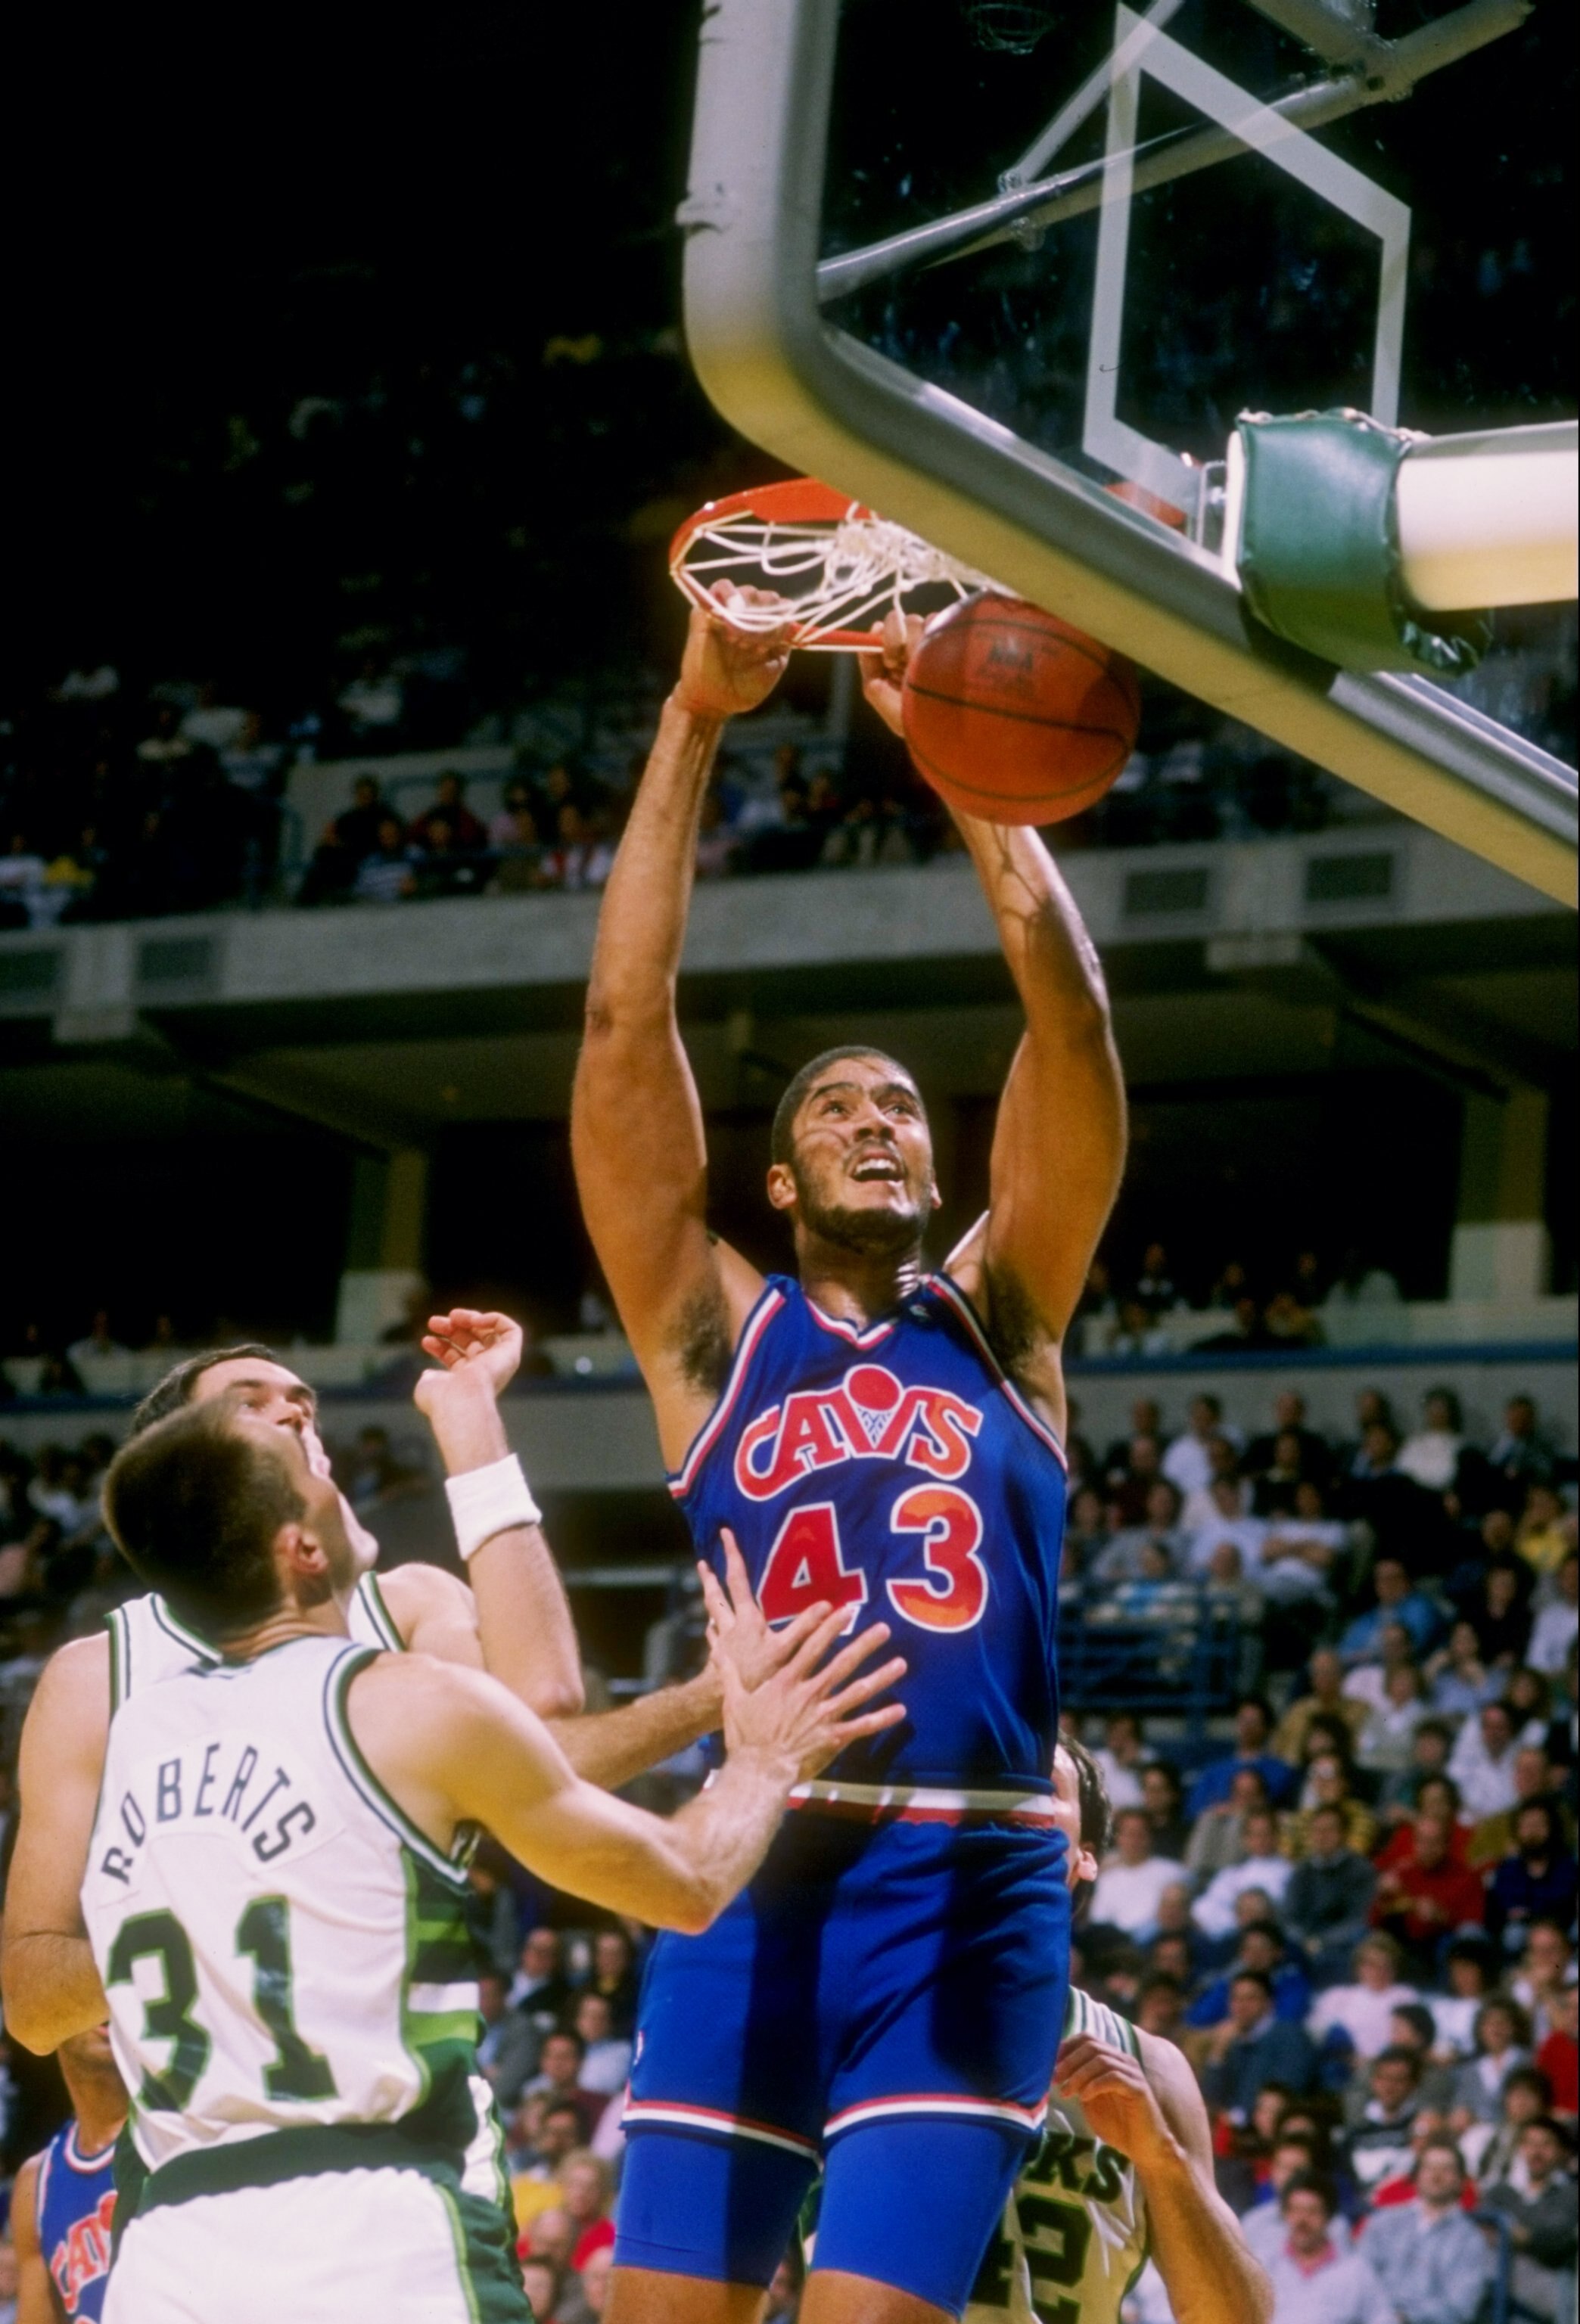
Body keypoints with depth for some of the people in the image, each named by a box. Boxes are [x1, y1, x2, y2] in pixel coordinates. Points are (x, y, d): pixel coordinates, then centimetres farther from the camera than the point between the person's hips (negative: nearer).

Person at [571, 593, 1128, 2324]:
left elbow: (1069, 1021, 5)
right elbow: (625, 1026, 5)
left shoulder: (999, 1315, 15)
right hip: (752, 1876, 1)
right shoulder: (715, 1332, 13)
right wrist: (693, 724, 0)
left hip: (968, 1889, 0)